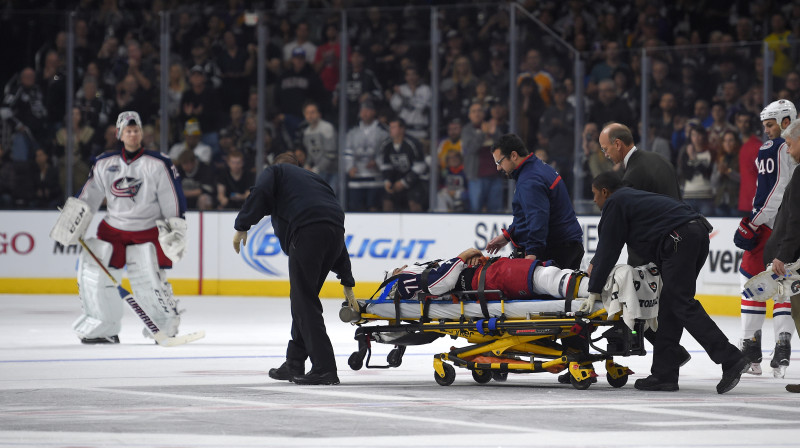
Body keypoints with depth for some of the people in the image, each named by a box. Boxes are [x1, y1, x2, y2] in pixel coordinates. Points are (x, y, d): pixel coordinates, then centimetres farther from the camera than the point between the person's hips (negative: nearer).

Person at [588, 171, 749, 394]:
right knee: (669, 307, 10)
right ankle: (664, 374, 9)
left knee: (682, 305, -11)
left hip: (679, 239, -9)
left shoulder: (614, 203, 7)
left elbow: (608, 250, 5)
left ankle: (731, 359, -21)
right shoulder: (633, 197, 33)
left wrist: (594, 290, 11)